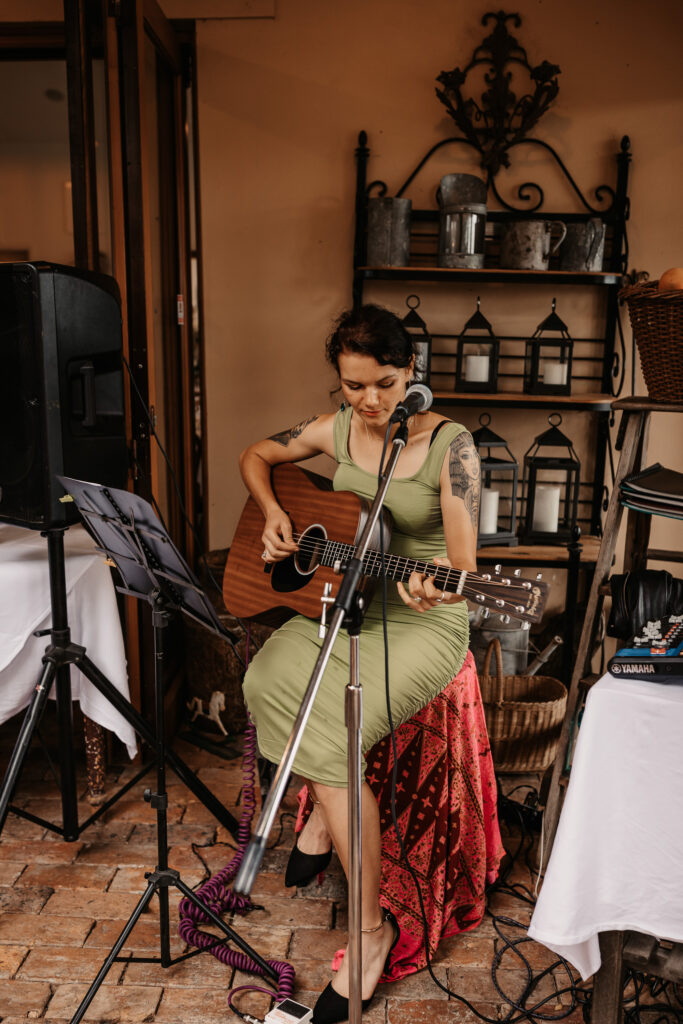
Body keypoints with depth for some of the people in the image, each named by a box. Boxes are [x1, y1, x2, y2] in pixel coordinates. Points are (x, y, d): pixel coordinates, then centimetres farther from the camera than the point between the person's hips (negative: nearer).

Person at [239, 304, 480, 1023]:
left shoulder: (448, 444, -12)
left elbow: (464, 563, -17)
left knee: (330, 733, -25)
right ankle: (324, 810, 9)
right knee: (268, 679, -22)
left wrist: (439, 591, -39)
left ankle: (371, 927, -5)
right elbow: (256, 456, 18)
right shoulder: (335, 430, 3)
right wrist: (273, 515, 0)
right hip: (344, 605, 6)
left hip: (424, 625, -5)